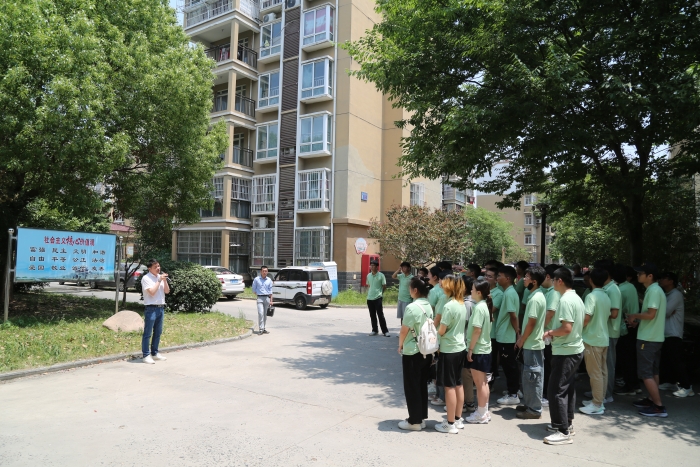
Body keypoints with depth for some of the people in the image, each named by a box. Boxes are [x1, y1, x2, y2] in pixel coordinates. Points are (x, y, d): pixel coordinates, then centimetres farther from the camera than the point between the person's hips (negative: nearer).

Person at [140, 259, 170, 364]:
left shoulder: (160, 277, 12)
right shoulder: (146, 278, -8)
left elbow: (167, 291, 9)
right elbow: (152, 292, -18)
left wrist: (165, 281, -4)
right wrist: (159, 281, -15)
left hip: (160, 308, 7)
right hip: (151, 308, -7)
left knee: (158, 332, 13)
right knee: (147, 333, -2)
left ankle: (155, 353, 23)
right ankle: (146, 355, 3)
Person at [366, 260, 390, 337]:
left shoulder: (381, 275, -7)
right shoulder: (368, 275, 9)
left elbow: (384, 286, -1)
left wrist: (380, 293, 3)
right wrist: (368, 293, 10)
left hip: (378, 298, -5)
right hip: (369, 298, 5)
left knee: (380, 315, -4)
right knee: (372, 315, 10)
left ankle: (385, 331, 3)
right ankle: (374, 330, 20)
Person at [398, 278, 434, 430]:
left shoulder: (412, 307, -20)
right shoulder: (428, 306, 3)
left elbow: (404, 330, -16)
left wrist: (400, 345, 3)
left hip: (412, 352, -7)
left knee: (411, 387, 5)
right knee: (422, 385, 16)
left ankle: (414, 421, 14)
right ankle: (422, 418, 25)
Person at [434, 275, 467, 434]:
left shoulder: (449, 306, -20)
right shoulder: (462, 304, 6)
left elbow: (441, 331, -15)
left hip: (449, 350, -8)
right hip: (460, 348, 8)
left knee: (449, 386, 0)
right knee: (458, 384, 15)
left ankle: (450, 423, 8)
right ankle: (458, 419, 25)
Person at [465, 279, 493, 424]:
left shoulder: (478, 307, -19)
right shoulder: (486, 305, 8)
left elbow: (477, 331, -22)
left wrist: (470, 349, -17)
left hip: (478, 350, -9)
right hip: (485, 348, 9)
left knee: (479, 383, 1)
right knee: (483, 382, 16)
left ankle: (481, 414, 11)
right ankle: (484, 411, 25)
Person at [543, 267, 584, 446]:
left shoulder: (565, 300, -21)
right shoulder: (577, 298, 10)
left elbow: (566, 328, -26)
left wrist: (550, 333, -10)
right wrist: (554, 333, 12)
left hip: (565, 352, -10)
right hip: (575, 349, 10)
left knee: (556, 391, -5)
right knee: (568, 388, 18)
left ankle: (563, 432, -1)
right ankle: (567, 423, 28)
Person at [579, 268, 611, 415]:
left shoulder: (592, 296, -17)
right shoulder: (606, 297, 8)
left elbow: (586, 318, -21)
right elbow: (607, 317, 15)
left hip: (592, 338, -8)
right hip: (604, 338, 8)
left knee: (595, 372, -3)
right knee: (602, 371, 13)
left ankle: (597, 405, 2)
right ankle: (599, 400, 22)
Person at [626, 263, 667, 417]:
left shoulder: (653, 291, -18)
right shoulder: (655, 290, 13)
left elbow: (650, 314, -24)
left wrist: (634, 316, -9)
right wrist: (637, 319, 9)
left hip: (648, 338, -10)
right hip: (655, 338, 10)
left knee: (646, 373, -5)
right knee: (653, 372, 17)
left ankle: (659, 407, -2)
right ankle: (651, 400, 26)